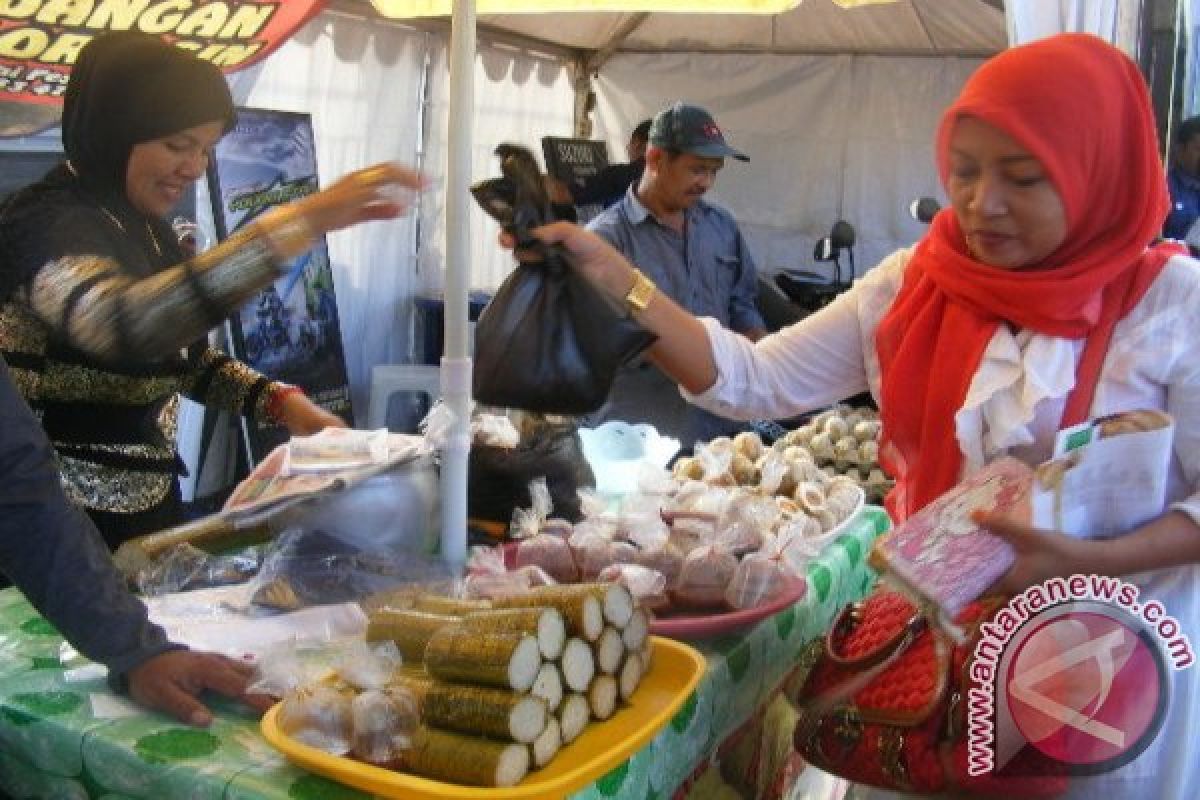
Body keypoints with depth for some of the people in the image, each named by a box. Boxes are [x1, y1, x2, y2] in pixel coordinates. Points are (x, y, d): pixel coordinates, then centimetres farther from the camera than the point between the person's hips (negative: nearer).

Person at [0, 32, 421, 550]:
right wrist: (303, 222, -44)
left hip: (150, 503, 8)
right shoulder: (46, 221, -20)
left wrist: (280, 401, -3)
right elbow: (125, 328, -41)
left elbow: (183, 357, 16)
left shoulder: (144, 228, 6)